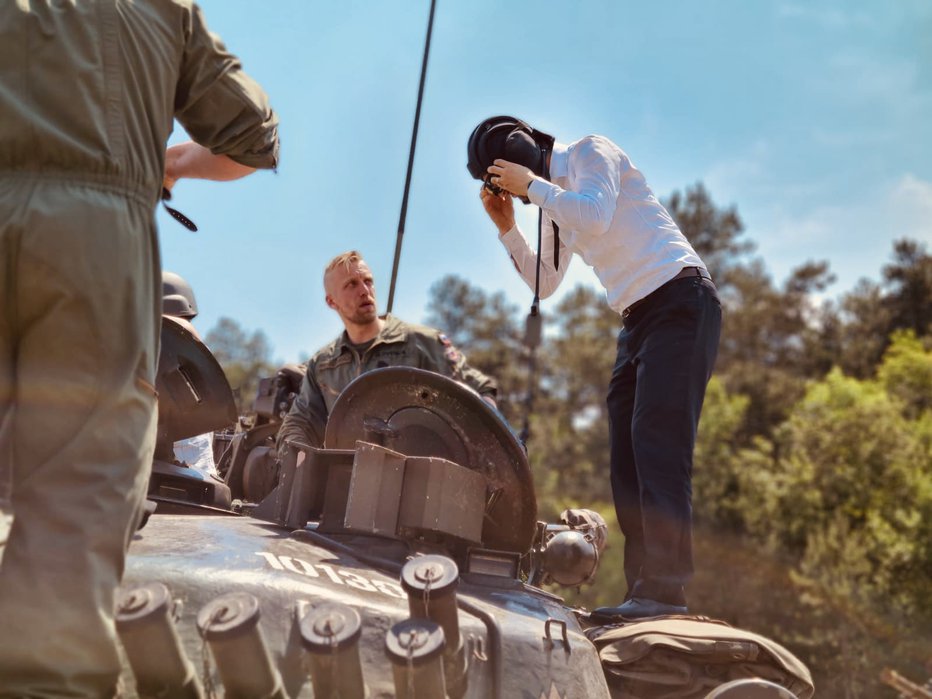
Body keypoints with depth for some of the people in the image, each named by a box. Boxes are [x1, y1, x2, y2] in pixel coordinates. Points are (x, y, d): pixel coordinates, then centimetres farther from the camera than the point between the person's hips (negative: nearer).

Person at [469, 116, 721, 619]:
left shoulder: (590, 152, -2)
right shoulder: (554, 201, 20)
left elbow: (595, 215, -22)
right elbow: (545, 283, 20)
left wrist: (532, 185, -10)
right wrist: (505, 224, 12)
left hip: (678, 300, -9)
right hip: (637, 318, 9)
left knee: (656, 441, -20)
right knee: (627, 458, 1)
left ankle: (664, 590, -23)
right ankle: (643, 592, 1)